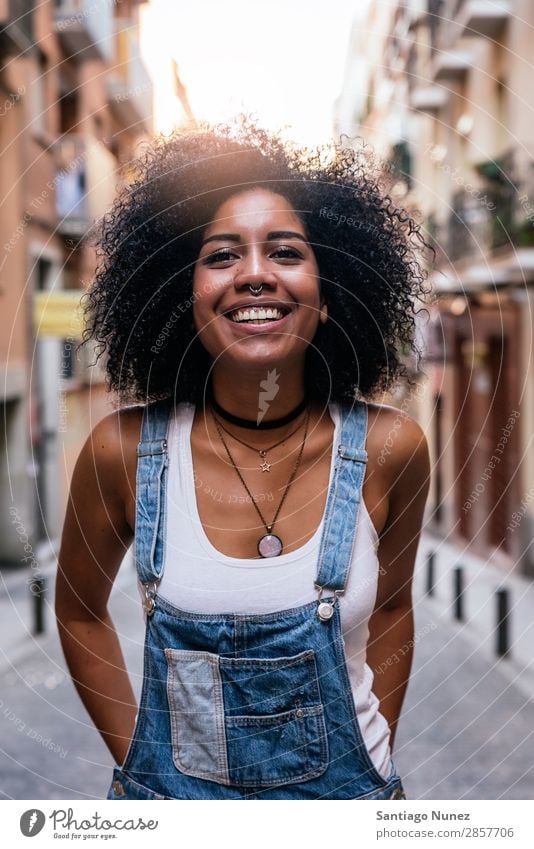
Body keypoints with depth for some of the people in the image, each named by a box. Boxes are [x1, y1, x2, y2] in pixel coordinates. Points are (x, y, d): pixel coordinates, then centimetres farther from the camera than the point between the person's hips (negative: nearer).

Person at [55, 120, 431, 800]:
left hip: (344, 788, 1)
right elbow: (80, 612, 0)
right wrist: (134, 761, -1)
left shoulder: (389, 449, -14)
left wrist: (376, 761, 2)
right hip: (172, 787, 0)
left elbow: (392, 605, 2)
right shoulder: (122, 450, -16)